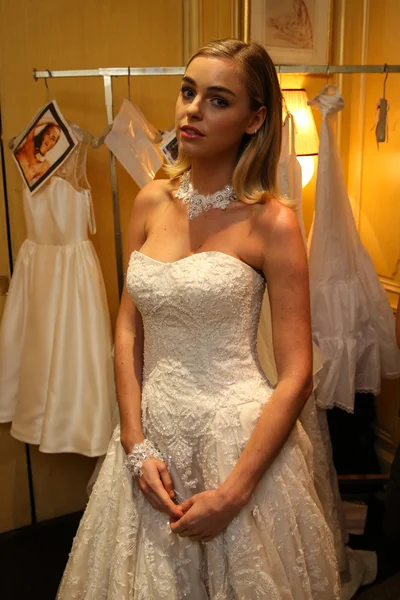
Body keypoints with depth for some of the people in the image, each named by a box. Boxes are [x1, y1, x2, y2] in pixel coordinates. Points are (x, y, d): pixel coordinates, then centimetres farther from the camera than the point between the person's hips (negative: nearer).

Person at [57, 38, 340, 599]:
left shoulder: (271, 222, -12)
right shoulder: (152, 201, 1)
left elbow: (297, 376, -12)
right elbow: (128, 330, 4)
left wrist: (234, 491, -14)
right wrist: (136, 447, -3)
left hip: (241, 437, -4)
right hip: (153, 432, 5)